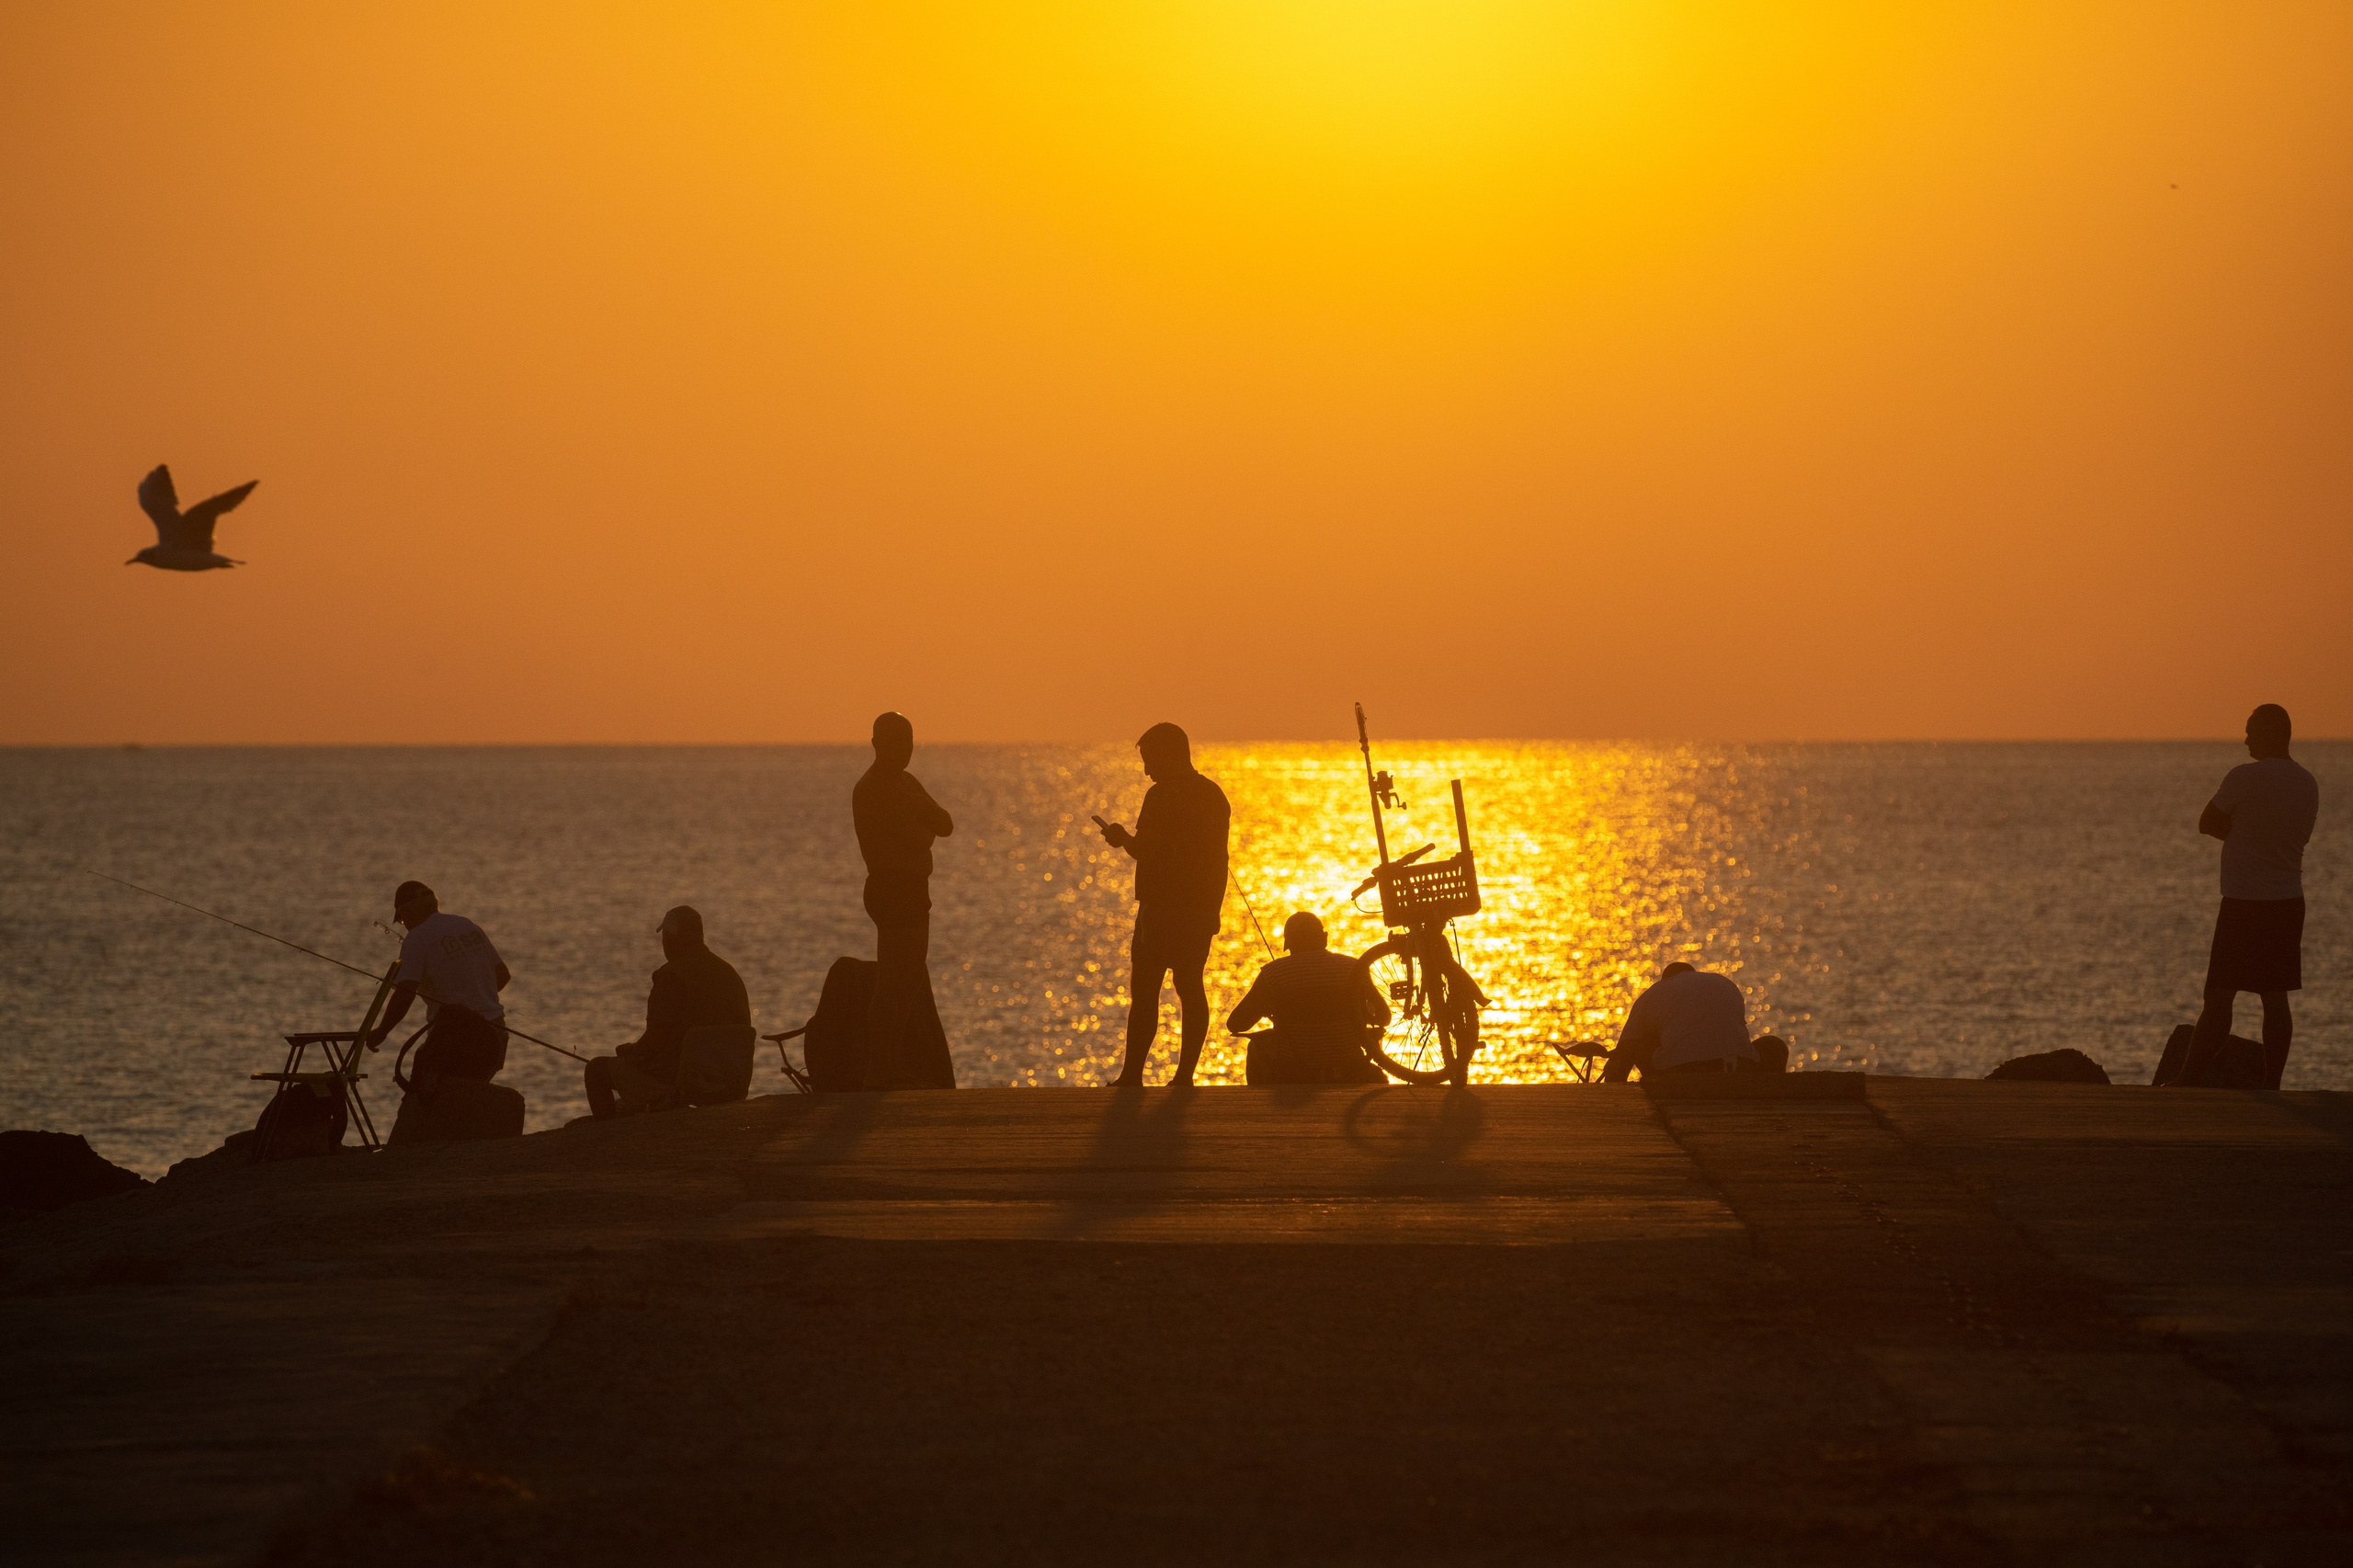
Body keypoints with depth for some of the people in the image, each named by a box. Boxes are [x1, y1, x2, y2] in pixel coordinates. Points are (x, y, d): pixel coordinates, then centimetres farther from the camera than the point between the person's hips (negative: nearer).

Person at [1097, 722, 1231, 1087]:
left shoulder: (1162, 796, -12)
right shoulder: (1214, 795, 12)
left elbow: (1148, 853, -17)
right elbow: (1218, 860, 15)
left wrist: (1122, 838, 2)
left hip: (1162, 909, -7)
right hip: (1202, 910, 7)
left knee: (1144, 992, -5)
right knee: (1190, 988, 9)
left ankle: (1132, 1076, -8)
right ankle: (1185, 1074, 4)